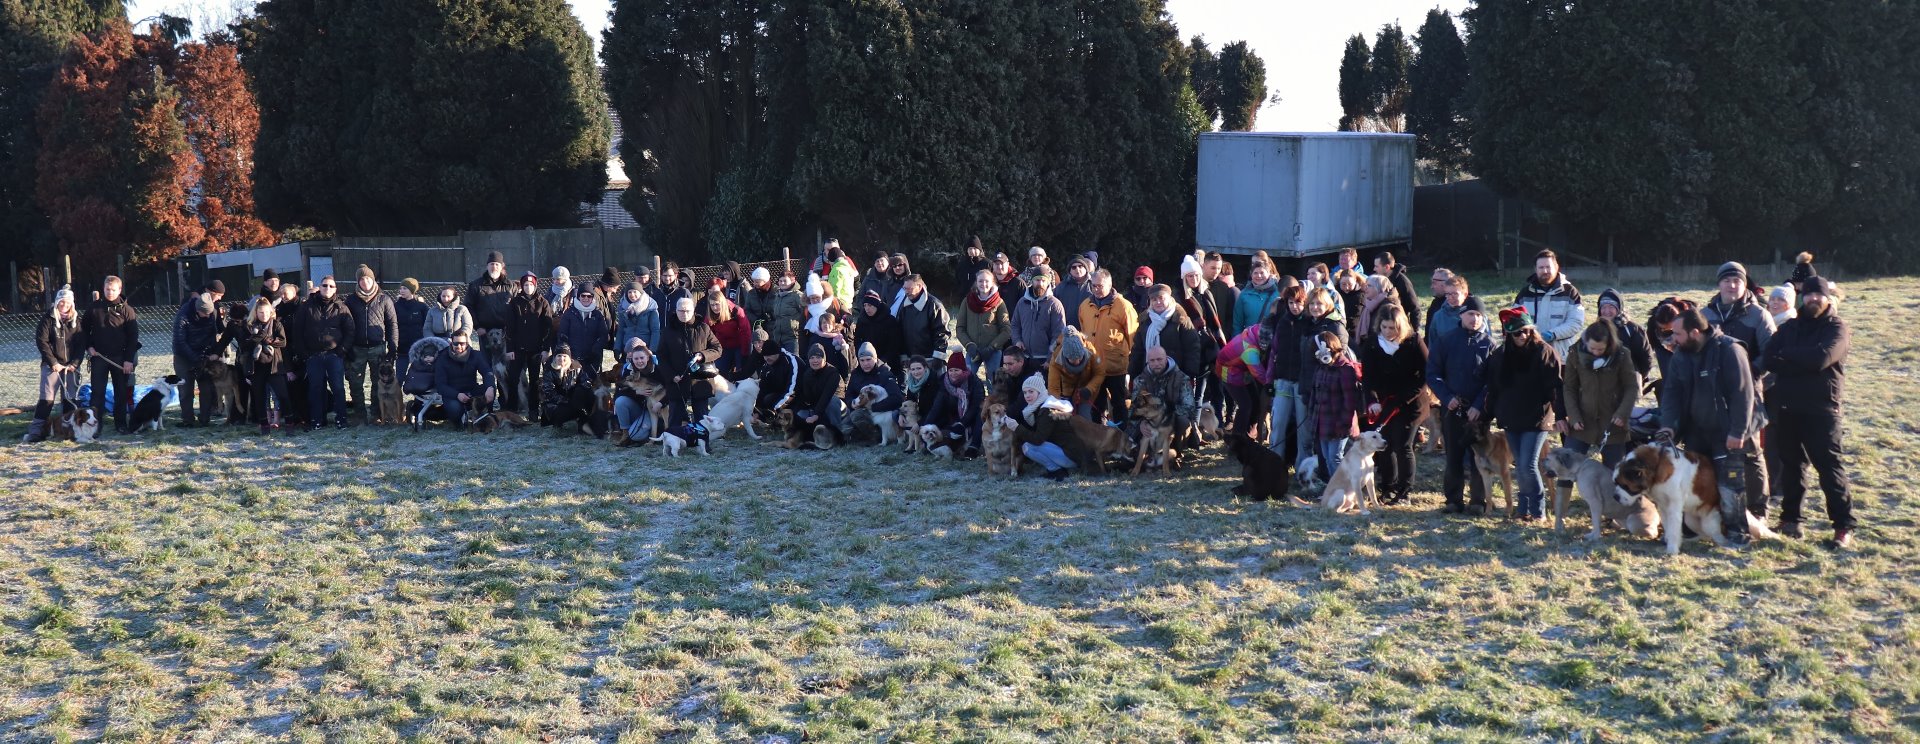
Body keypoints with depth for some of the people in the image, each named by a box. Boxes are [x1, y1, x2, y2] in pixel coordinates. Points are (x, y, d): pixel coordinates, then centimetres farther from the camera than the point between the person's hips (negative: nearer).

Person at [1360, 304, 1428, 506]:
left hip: (1408, 404, -4)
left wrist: (1404, 398, -14)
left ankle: (1406, 492, 2)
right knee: (1383, 446, 4)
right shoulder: (1371, 345, 0)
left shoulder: (1414, 342, -8)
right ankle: (1387, 489, 15)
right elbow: (1367, 377, -3)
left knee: (1403, 446, -5)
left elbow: (1425, 374, -7)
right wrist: (1372, 401, -19)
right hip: (1381, 404, 4)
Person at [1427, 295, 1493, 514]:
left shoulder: (1488, 343, 2)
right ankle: (1453, 500, 11)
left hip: (1478, 411, -1)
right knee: (1453, 456, 4)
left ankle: (1479, 501, 7)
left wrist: (1479, 405, -12)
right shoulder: (1447, 341, 3)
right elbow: (1432, 374, 4)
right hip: (1452, 408, 1)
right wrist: (1446, 397, -10)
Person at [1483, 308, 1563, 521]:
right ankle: (1525, 508, 22)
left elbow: (1555, 385, -12)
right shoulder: (1499, 355, 6)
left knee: (1528, 465, -11)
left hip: (1536, 419, -5)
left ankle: (1537, 509, 2)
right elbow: (1492, 388, 12)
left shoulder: (1544, 352, -8)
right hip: (1510, 420, 5)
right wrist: (1488, 413, 10)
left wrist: (1561, 414, -18)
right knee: (1519, 467, 12)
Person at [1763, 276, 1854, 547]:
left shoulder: (1837, 329, -2)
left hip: (1821, 408, -5)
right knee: (1791, 465, 12)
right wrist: (1804, 362, -14)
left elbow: (1820, 357, -20)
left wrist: (1788, 355, -6)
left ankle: (1844, 525, -6)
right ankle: (1790, 519, 21)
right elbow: (1770, 360, -2)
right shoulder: (1789, 327, 13)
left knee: (1830, 466, -7)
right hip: (1786, 408, 5)